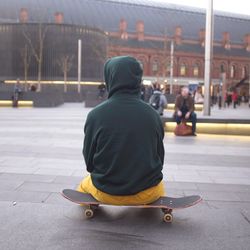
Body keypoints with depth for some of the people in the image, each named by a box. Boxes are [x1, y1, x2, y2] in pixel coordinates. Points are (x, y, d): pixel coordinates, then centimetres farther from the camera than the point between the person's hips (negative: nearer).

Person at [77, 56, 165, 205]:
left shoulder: (96, 115, -16)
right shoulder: (152, 114, -11)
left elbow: (89, 160, -4)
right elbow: (160, 156, 1)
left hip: (106, 192, 0)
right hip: (147, 194, 1)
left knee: (84, 185, 34)